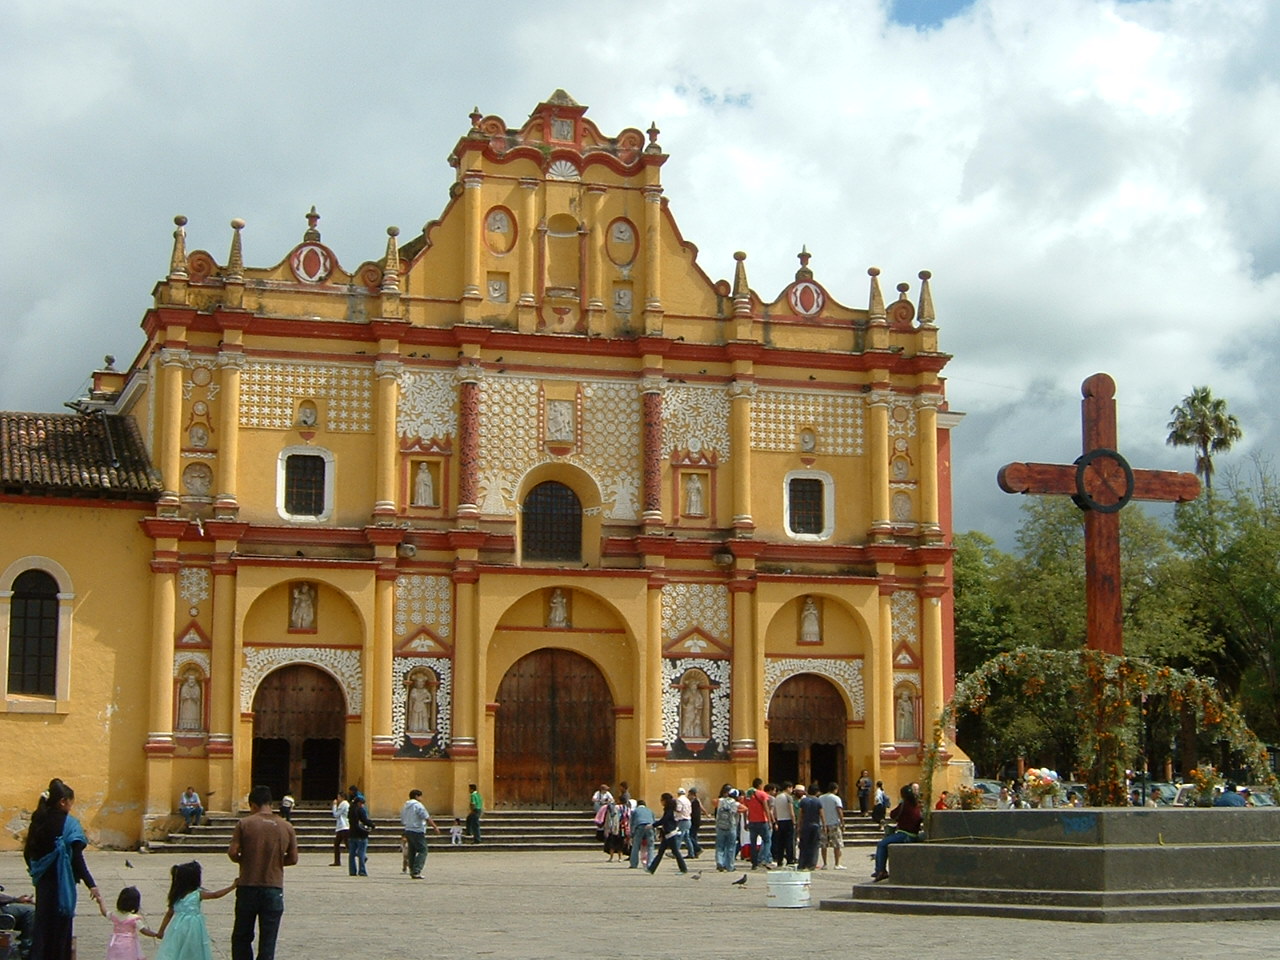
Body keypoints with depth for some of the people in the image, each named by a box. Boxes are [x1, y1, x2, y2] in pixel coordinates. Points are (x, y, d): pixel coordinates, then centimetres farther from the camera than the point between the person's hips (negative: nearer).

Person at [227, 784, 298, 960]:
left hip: (248, 888, -1)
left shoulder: (244, 824, -5)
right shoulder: (286, 827, 2)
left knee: (241, 937, 13)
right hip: (274, 888, 1)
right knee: (268, 940, 5)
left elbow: (232, 852, -11)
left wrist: (243, 860, 9)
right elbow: (293, 858, 4)